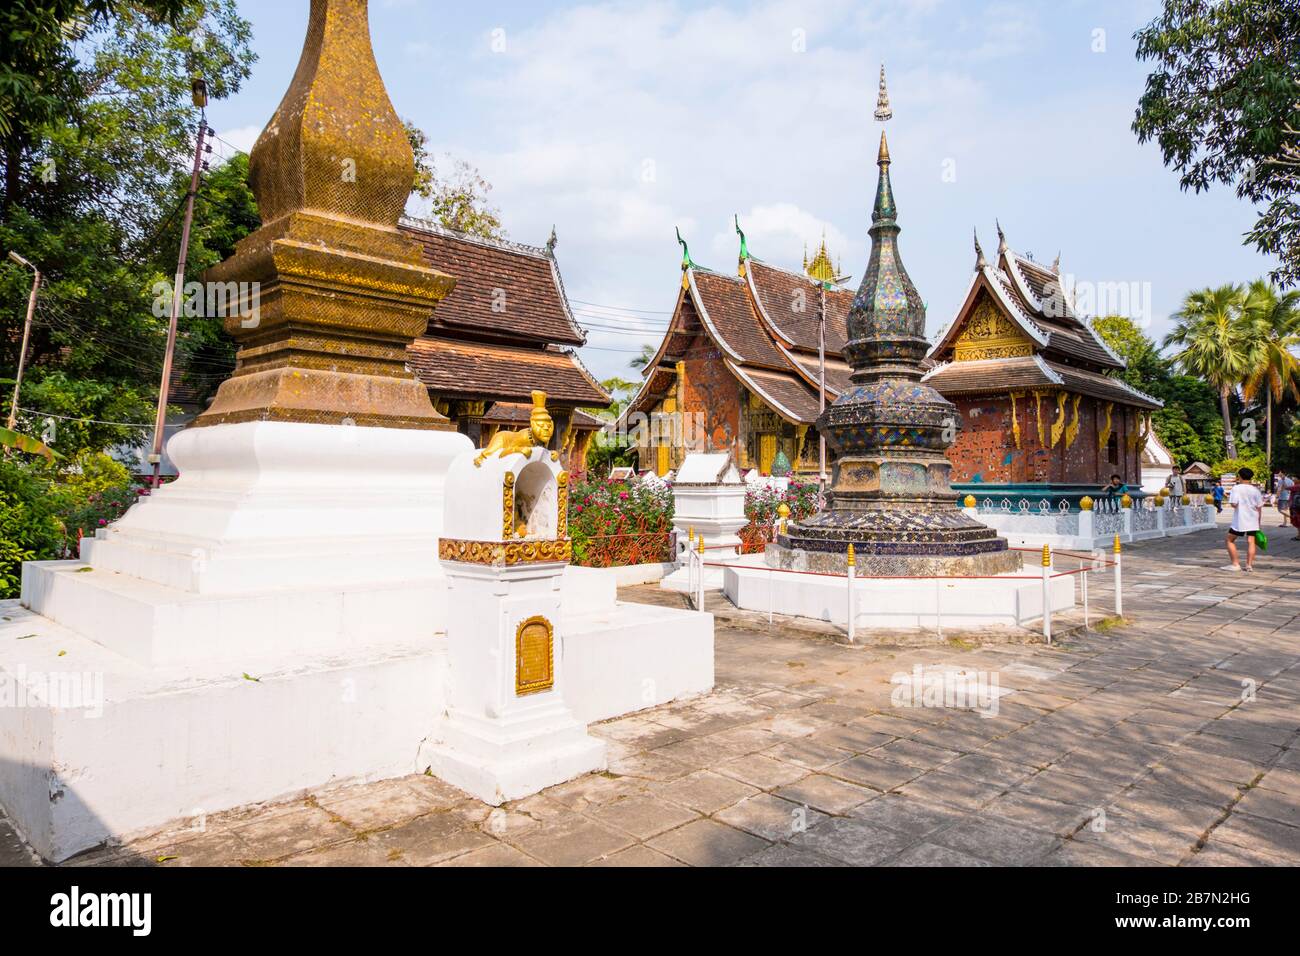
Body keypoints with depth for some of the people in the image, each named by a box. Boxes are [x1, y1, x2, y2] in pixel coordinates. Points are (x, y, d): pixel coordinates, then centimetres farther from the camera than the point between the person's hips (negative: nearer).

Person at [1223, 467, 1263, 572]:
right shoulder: (1256, 490, 5)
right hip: (1253, 520, 4)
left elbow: (1234, 504, -17)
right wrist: (1258, 522, 14)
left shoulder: (1236, 488, -8)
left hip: (1240, 520, -4)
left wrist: (1229, 498, 4)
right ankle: (1249, 565, 2)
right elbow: (1259, 507, 7)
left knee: (1230, 540, 7)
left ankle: (1235, 564, 2)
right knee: (1251, 542, 5)